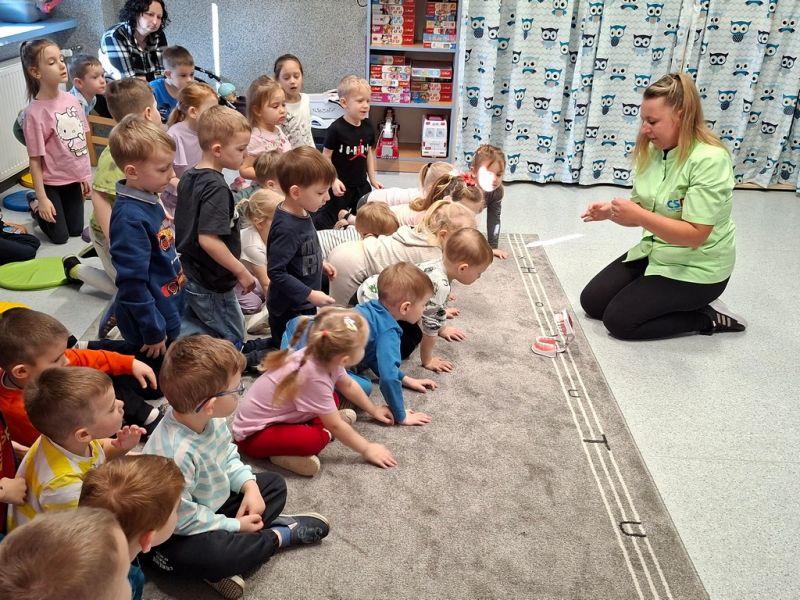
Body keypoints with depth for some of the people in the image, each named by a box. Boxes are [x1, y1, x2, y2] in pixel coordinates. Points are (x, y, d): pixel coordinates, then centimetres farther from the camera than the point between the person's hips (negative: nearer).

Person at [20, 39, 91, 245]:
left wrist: (85, 176, 10)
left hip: (73, 177, 5)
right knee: (60, 236, 8)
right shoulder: (35, 113, -21)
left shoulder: (71, 99, -4)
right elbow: (35, 160, -17)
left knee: (76, 230, 16)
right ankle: (35, 207, 34)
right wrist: (42, 198, -15)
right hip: (52, 182, -5)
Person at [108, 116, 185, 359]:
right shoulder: (130, 218, -26)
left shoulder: (149, 199, 1)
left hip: (169, 309, 9)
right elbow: (132, 284, -24)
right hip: (152, 320, -9)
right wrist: (153, 332, -19)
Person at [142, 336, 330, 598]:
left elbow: (228, 456, 7)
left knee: (274, 484, 9)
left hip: (213, 503, 9)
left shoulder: (210, 418, -12)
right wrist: (235, 526, -19)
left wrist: (249, 485, -10)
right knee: (213, 554, -37)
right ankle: (279, 535, -7)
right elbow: (181, 519, -29)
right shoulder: (176, 453, -38)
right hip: (177, 532, -9)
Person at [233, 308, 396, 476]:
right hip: (254, 434, -9)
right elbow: (335, 426, -22)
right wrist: (366, 449, -10)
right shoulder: (314, 378, -33)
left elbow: (348, 385, 9)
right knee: (314, 439, -31)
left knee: (333, 399, 12)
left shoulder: (321, 356, -12)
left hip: (278, 416, 9)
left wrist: (373, 410, 20)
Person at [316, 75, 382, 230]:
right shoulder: (336, 129, -18)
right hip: (341, 186, -6)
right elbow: (326, 157, -14)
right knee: (328, 220, 4)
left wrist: (373, 178, 14)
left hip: (361, 185, 6)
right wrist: (334, 180, -24)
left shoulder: (368, 126, 1)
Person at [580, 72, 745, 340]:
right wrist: (611, 212, -17)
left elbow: (695, 235, -27)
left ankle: (708, 317, 4)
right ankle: (674, 302, 17)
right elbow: (641, 213, 4)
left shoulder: (710, 160, -25)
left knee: (618, 319, -13)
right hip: (655, 252, 8)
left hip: (696, 268, -8)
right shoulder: (651, 151, -3)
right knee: (592, 302, 6)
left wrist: (639, 216, -33)